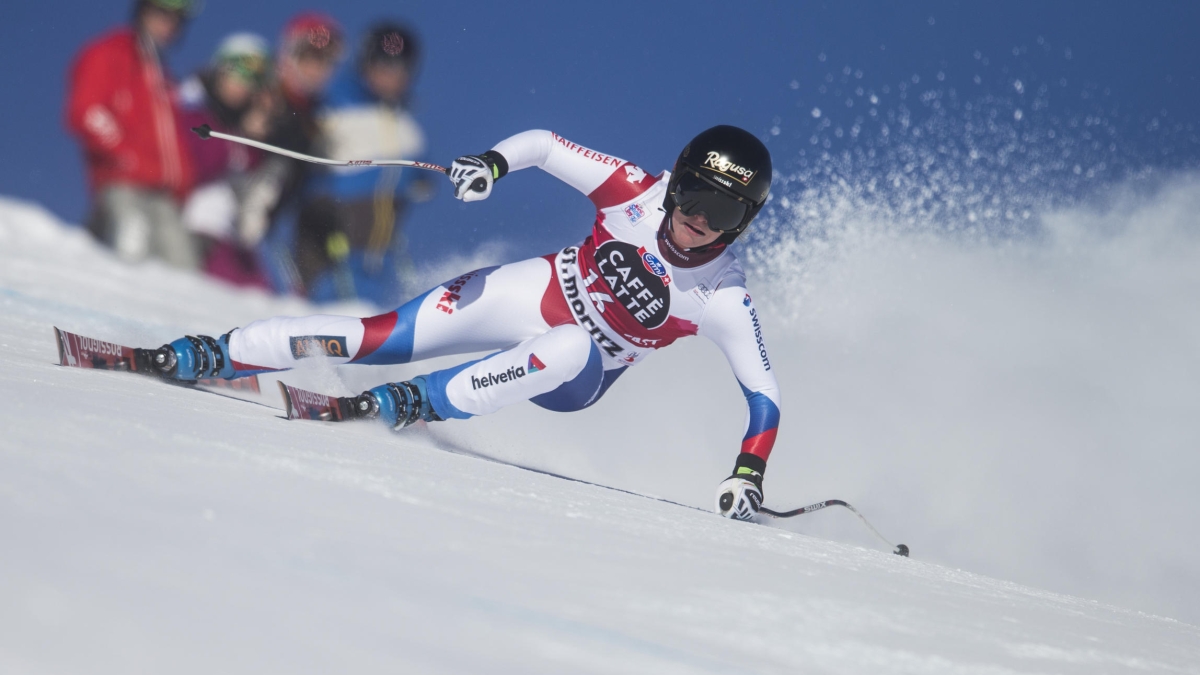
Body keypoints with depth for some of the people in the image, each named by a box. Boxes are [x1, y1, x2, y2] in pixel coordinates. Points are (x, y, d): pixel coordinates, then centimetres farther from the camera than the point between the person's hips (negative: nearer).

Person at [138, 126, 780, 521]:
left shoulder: (723, 300, -20)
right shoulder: (637, 192, -17)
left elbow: (764, 395, -14)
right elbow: (544, 144, -7)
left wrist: (747, 474, -28)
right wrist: (494, 161, -27)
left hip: (574, 379, -2)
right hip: (532, 293, 2)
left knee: (567, 348, -40)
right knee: (380, 337, -12)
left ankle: (418, 403, -32)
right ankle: (214, 356, -3)